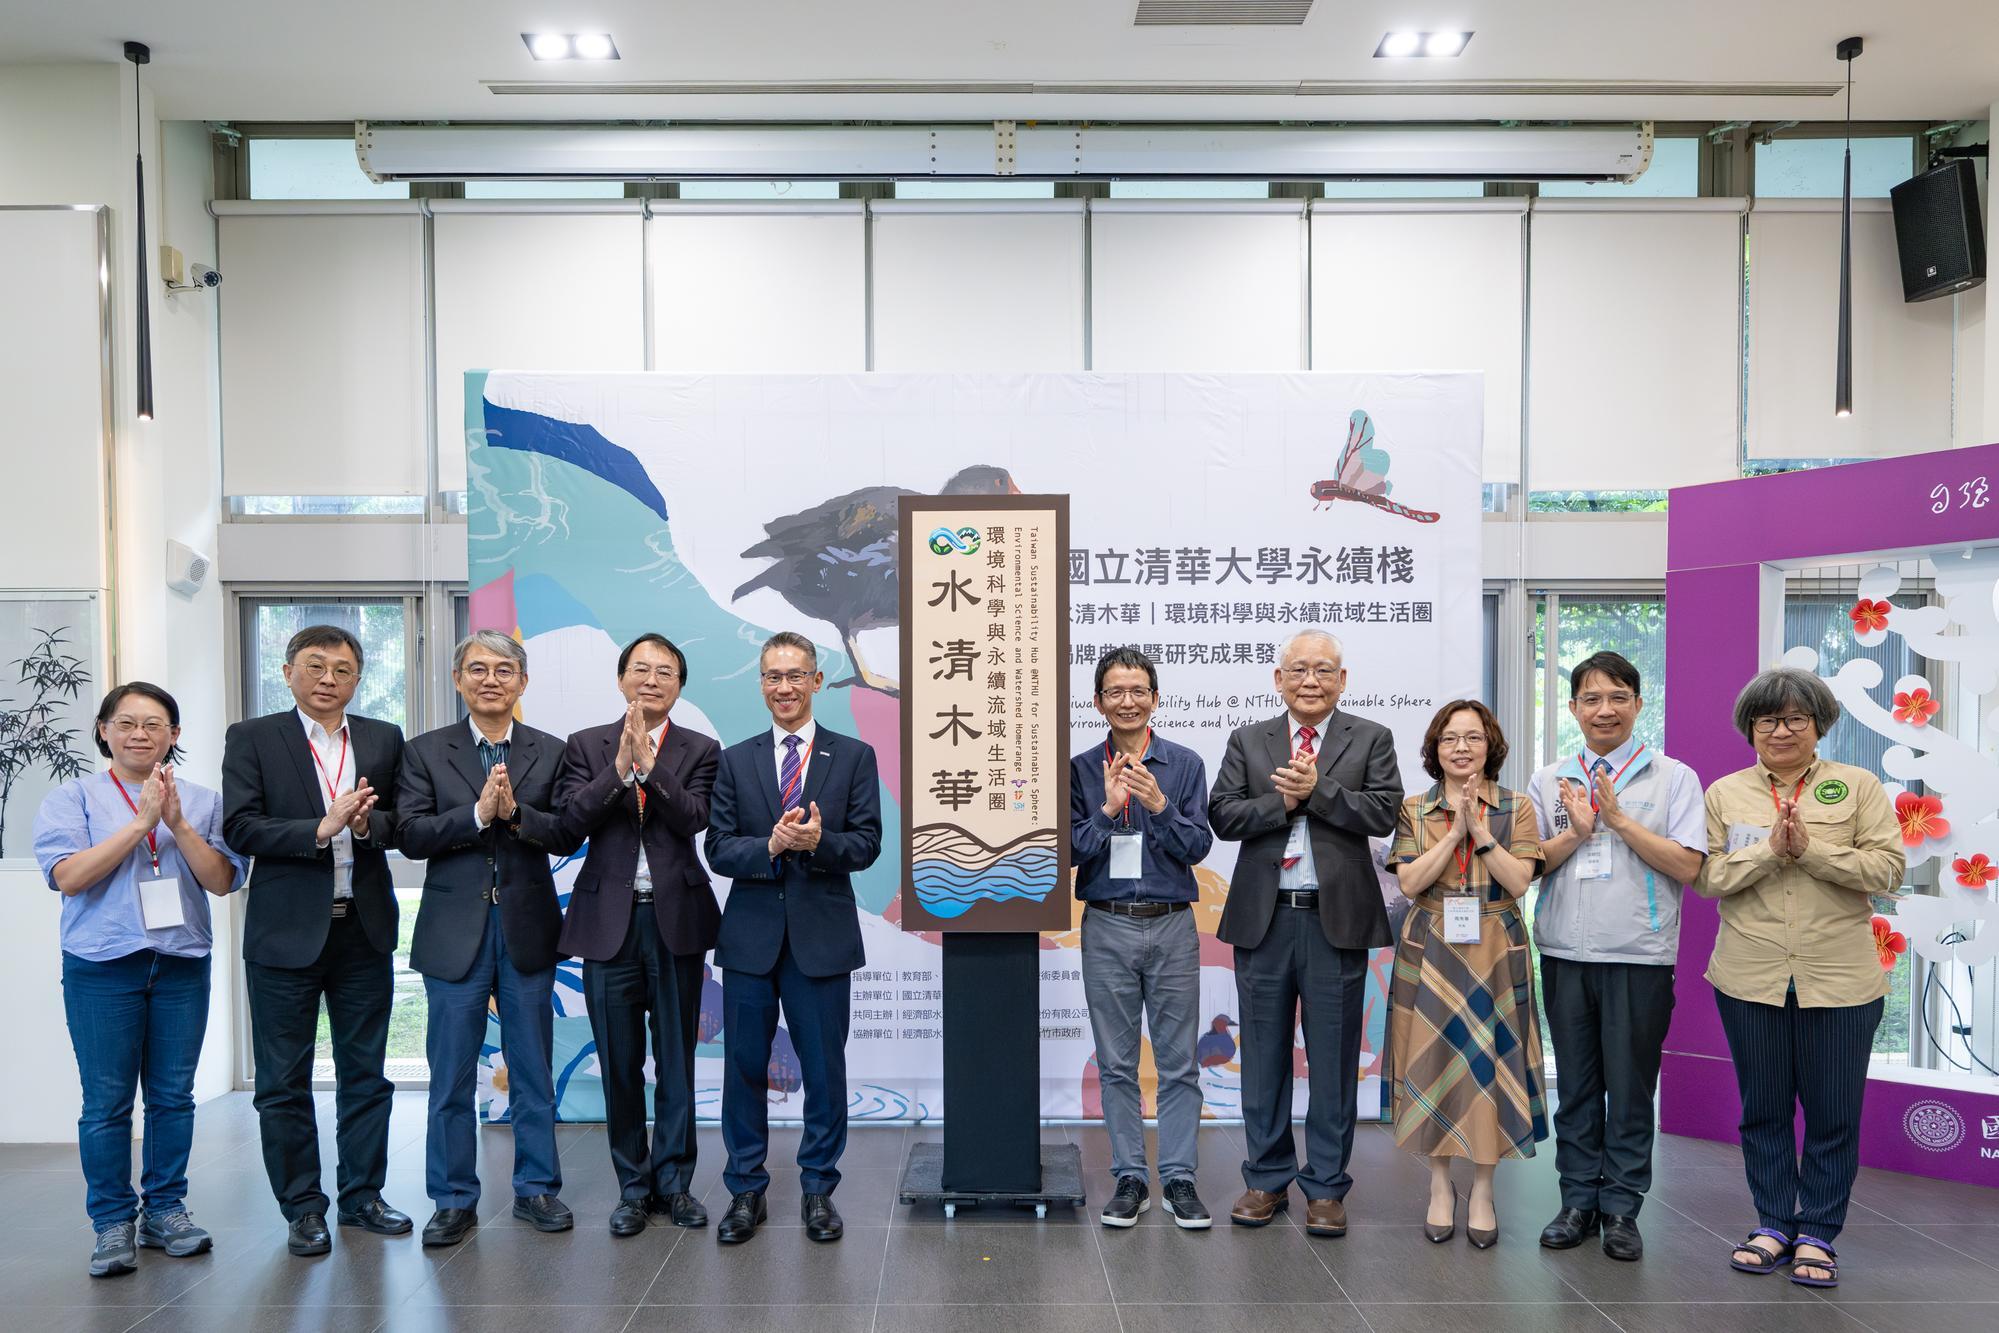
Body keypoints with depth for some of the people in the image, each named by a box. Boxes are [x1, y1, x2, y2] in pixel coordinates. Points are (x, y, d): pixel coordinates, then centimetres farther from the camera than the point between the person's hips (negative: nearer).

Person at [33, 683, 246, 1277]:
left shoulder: (202, 802, 8)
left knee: (173, 1095, 7)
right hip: (103, 967, -2)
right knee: (106, 1102, 0)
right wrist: (141, 822, -15)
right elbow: (68, 876, -10)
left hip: (182, 966, 2)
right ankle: (112, 1223, 11)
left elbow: (222, 880, -1)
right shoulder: (73, 797, 3)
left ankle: (165, 1210, 19)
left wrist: (178, 823, -13)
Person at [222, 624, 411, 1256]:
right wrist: (322, 829, -21)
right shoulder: (252, 738, 0)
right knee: (284, 1082, 6)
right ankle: (302, 1208, 19)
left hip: (364, 928, 3)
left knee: (365, 1073, 12)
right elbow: (240, 827, -10)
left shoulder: (385, 739, 8)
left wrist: (368, 824, -17)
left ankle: (362, 1195, 25)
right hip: (285, 932, -2)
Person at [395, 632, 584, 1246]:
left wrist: (515, 811, -20)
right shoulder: (425, 752, 3)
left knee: (533, 1069, 10)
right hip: (455, 932, 0)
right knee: (452, 1075, 6)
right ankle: (454, 1200, 19)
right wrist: (478, 813, -20)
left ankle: (536, 1187, 23)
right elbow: (410, 834, -7)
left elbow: (569, 835, -4)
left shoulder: (550, 752, 4)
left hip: (528, 928, 1)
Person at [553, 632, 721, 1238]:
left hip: (677, 919, 0)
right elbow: (571, 819, -9)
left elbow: (695, 818, -13)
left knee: (676, 1060, 8)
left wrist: (649, 763, -22)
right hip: (609, 920, 1)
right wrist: (621, 767, -20)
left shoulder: (700, 750, 3)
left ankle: (674, 1181, 22)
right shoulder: (586, 746, 5)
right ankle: (633, 1185, 23)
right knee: (619, 1063, 9)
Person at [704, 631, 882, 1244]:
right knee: (744, 1067, 8)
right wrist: (770, 846, -18)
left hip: (822, 935, -1)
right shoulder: (735, 760, 7)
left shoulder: (854, 756, 3)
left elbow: (867, 843, -3)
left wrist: (818, 842, -22)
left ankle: (818, 1189, 23)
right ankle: (745, 1192, 23)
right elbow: (718, 848, 1)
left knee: (824, 1071, 7)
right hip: (751, 935, 1)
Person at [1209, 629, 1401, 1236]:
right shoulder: (1247, 741, 9)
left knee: (1333, 1059, 5)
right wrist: (1284, 800, -14)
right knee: (1264, 1056, 10)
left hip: (1336, 918, -1)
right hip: (1263, 918, 2)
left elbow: (1383, 813, -8)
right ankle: (1268, 1179, 23)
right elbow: (1222, 815, -2)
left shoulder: (1371, 739, 5)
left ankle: (1326, 1187, 18)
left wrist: (1317, 789, -15)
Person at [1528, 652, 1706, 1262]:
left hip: (1639, 955, -3)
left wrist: (1619, 819, -14)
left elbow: (1687, 865, -8)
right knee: (1576, 1083, 11)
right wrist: (1576, 832, -11)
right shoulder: (1549, 782, 9)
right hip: (1565, 953, 3)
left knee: (1630, 1086, 4)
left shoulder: (1672, 777, 1)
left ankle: (1621, 1208, 17)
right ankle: (1579, 1200, 22)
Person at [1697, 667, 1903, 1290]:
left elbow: (1889, 868, -7)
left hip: (1839, 979, -1)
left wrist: (1810, 850, -18)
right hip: (1750, 978, 1)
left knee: (1833, 1113, 4)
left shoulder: (1858, 786, 3)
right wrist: (1770, 850, -16)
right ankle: (1774, 1224, 25)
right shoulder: (1725, 793, 6)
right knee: (1763, 1109, 11)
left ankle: (1818, 1233, 20)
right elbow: (1705, 878, -2)